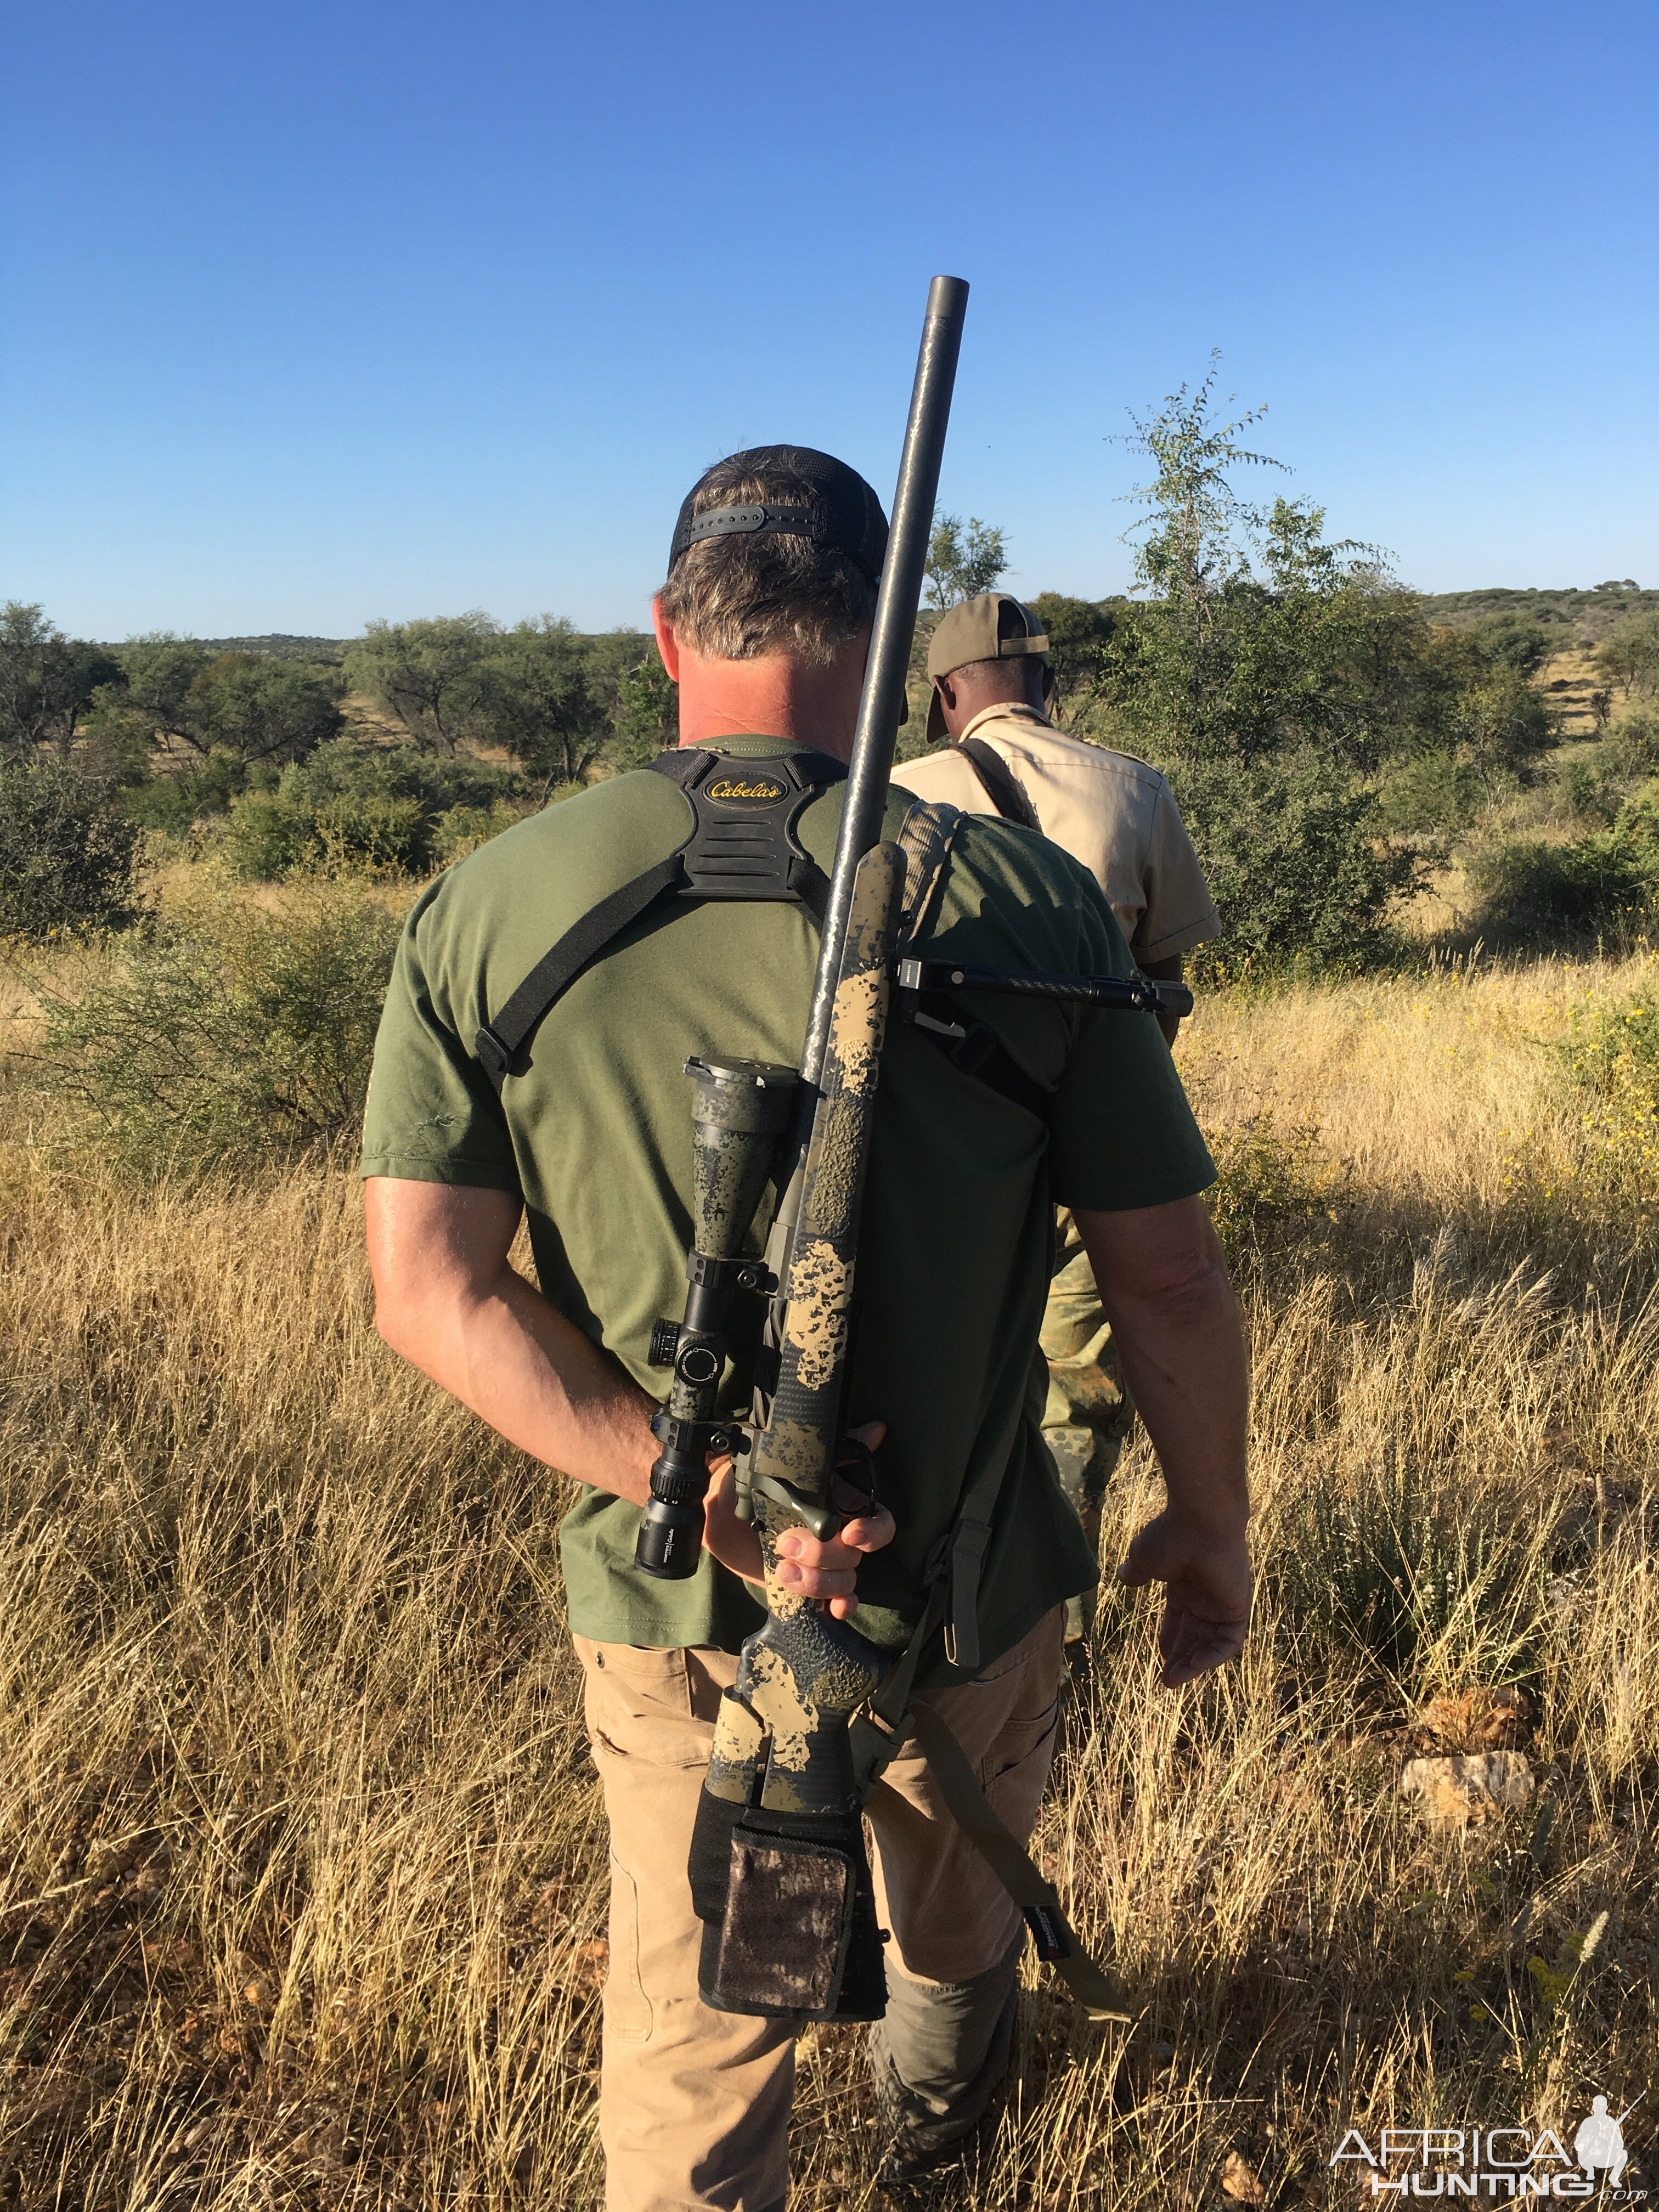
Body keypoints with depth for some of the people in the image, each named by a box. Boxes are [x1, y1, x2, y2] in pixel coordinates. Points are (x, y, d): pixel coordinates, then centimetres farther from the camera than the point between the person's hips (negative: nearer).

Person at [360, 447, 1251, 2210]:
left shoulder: (481, 909, -11)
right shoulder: (1021, 901, -17)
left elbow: (426, 1288, -14)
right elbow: (1165, 1277, -12)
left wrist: (715, 1500, -17)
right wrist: (1210, 1524, 4)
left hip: (664, 1596, 0)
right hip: (967, 1596, 1)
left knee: (685, 2040, 22)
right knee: (956, 1910, 33)